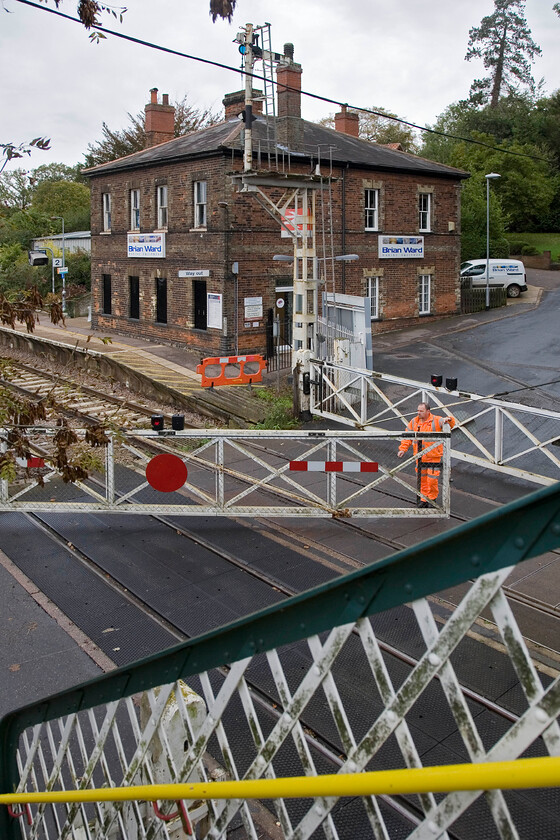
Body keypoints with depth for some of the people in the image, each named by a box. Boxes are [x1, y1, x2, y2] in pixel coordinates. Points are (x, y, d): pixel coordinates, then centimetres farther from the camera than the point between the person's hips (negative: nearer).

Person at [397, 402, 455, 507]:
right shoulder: (414, 422, 5)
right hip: (420, 457, 4)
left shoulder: (436, 420, -8)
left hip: (434, 457, -4)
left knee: (432, 479, -1)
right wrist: (402, 449, -4)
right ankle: (424, 499, 24)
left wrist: (448, 420, -36)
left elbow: (451, 424, -12)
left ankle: (432, 499, 19)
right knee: (422, 479, 11)